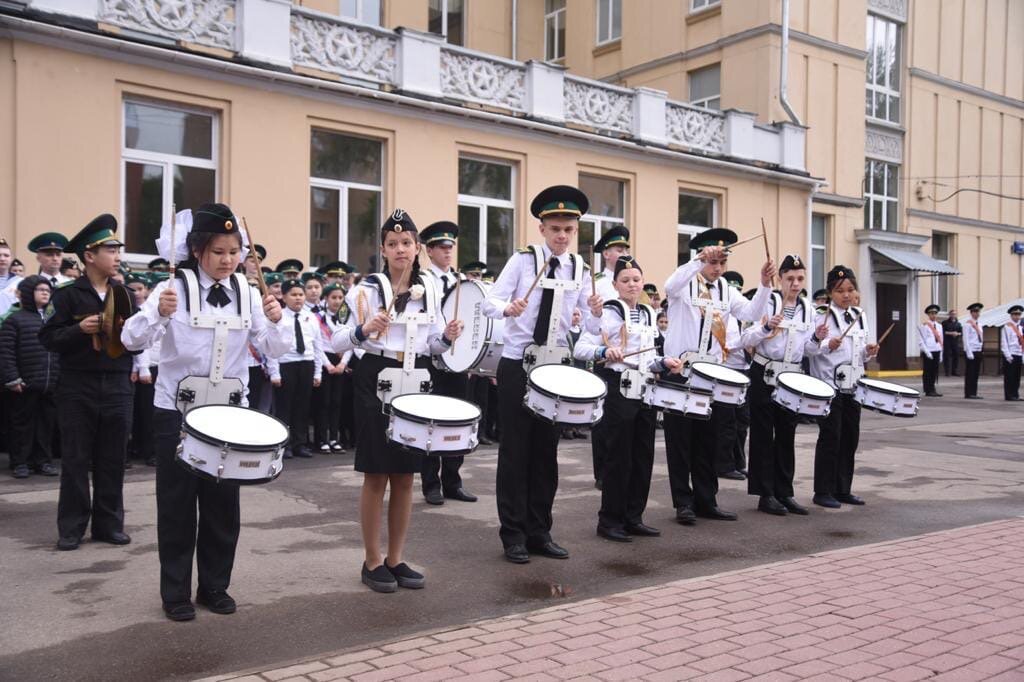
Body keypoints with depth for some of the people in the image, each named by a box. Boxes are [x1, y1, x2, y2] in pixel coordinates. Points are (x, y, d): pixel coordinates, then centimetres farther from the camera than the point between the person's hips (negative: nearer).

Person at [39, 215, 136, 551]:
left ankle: (109, 523, 18)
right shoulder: (68, 295, -2)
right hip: (78, 387, -3)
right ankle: (71, 527, 13)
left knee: (113, 459, 7)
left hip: (117, 386, 3)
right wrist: (79, 329, -19)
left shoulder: (124, 294, 9)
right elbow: (48, 338, -4)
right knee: (76, 460, 3)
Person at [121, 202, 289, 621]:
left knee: (223, 502, 9)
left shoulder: (247, 293, 0)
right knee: (178, 503, 5)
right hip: (176, 411, -3)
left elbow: (276, 350, -2)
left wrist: (275, 320, -22)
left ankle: (214, 586, 24)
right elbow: (132, 339, -18)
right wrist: (158, 314, -36)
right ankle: (176, 593, 17)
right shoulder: (174, 287, -10)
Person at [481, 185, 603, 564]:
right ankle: (513, 535, 8)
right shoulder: (523, 260, -5)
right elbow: (489, 302, -10)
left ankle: (539, 532, 18)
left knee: (546, 450, 8)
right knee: (515, 449, 0)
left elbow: (588, 325, 1)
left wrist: (596, 311, -21)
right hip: (516, 365, -3)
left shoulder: (581, 270, 4)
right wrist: (508, 308, -31)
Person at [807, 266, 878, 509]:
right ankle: (823, 492, 6)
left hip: (852, 385, 7)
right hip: (829, 385, -6)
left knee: (850, 437, 10)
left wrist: (869, 352, 1)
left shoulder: (860, 316, 13)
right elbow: (807, 347, -13)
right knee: (830, 438, -3)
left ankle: (842, 489, 21)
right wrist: (826, 345, -29)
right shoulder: (822, 316, -8)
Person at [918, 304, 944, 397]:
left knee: (934, 372, 7)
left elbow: (940, 340, 18)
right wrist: (927, 352, -14)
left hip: (937, 351, 6)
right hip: (928, 352, -6)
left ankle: (932, 389, 13)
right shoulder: (924, 326, -5)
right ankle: (928, 391, 2)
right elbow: (921, 341, -8)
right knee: (927, 372, -2)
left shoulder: (939, 326, 15)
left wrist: (941, 354, 12)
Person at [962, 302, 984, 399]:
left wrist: (982, 351, 12)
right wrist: (969, 353, -17)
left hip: (978, 351, 8)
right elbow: (966, 340, -12)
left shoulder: (978, 325, 16)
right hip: (971, 351, -8)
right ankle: (968, 394, -1)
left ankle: (974, 393, 13)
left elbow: (981, 339, 19)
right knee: (969, 374, -5)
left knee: (976, 374, 8)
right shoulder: (968, 324, -8)